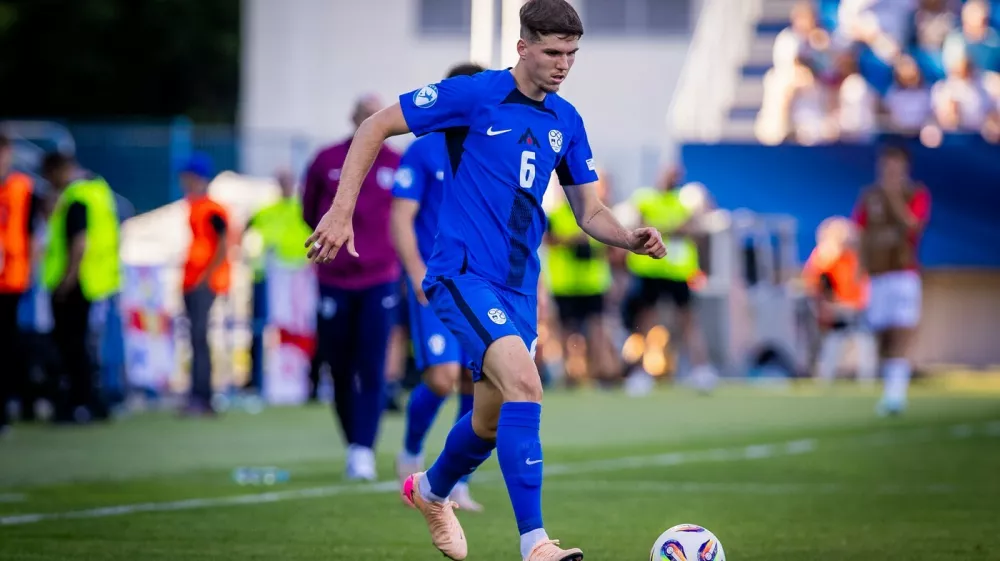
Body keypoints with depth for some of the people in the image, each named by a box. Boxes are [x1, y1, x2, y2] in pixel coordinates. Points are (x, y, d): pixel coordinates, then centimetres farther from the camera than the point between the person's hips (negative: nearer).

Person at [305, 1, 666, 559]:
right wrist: (342, 212, -11)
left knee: (493, 420, 16)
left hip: (519, 286, 7)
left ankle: (431, 491, 47)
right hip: (464, 273, -7)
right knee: (524, 386, -26)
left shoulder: (566, 121, 9)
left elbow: (590, 210, 15)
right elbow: (375, 128, -5)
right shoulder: (473, 94, -8)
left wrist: (631, 238, -6)